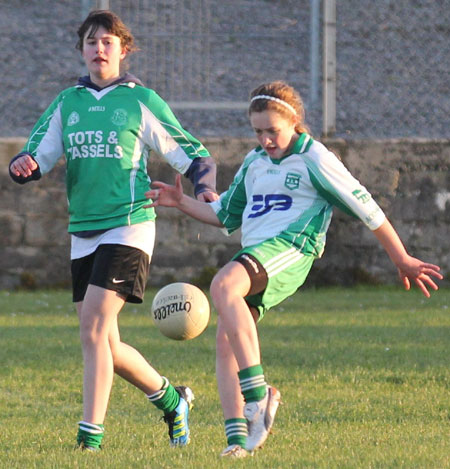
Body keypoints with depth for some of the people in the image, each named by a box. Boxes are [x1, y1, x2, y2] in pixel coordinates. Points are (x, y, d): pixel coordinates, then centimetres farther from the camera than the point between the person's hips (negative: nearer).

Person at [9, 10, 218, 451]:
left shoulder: (141, 100, -1)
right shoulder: (67, 103, 11)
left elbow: (192, 154, 3)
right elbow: (36, 158, 8)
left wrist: (205, 189, -15)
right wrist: (22, 165, -16)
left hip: (128, 227, -6)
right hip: (83, 233, 6)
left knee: (94, 330, -18)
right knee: (105, 344, 9)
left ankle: (90, 438, -17)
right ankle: (172, 400, 32)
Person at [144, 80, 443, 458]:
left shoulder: (314, 159, 3)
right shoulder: (254, 164, 25)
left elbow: (365, 207, 5)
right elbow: (222, 215, 34)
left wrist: (402, 259, 6)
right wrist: (182, 203, 16)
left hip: (290, 248, -8)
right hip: (253, 259, 8)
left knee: (223, 285, -34)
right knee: (226, 341, -8)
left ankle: (258, 392, -37)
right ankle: (238, 436, -13)